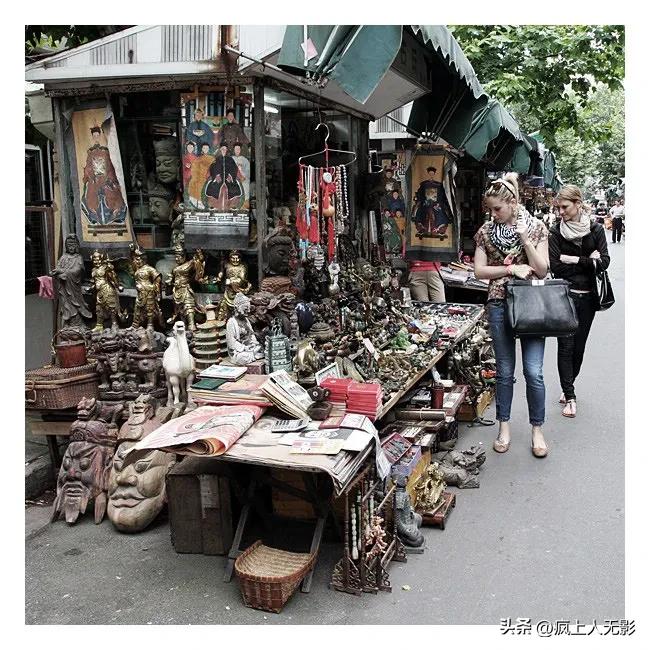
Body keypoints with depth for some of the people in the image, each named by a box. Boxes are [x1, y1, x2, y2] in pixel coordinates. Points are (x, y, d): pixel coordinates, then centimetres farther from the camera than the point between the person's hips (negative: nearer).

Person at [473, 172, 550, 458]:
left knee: (534, 372, -2)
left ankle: (537, 430, 14)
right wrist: (512, 268, -11)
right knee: (505, 371, 9)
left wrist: (525, 239, -15)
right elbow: (479, 271, 0)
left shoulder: (536, 228, 0)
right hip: (500, 305, 1)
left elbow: (542, 270, -5)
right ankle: (504, 427, 22)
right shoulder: (486, 231, 4)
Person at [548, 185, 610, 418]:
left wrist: (574, 260, -14)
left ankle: (568, 388, 28)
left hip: (587, 297, 2)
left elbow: (604, 262, -7)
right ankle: (570, 397, 1)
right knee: (566, 346, -5)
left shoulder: (596, 229, 2)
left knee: (579, 346, 10)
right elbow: (555, 266, -11)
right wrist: (588, 262, -10)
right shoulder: (556, 231, -2)